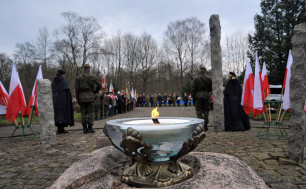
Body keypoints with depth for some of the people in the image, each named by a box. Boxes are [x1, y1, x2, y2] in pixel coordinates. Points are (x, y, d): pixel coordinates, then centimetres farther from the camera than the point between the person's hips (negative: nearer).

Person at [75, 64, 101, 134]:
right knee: (90, 112, 2)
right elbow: (99, 85, -4)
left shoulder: (79, 77, 5)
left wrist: (78, 99, 9)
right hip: (90, 96, -2)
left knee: (83, 113, 5)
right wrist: (95, 91, 11)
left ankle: (85, 129, 8)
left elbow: (77, 89, 4)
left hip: (82, 97, 2)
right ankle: (90, 128, 3)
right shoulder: (93, 76, 0)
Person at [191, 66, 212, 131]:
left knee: (199, 111, 2)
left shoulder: (196, 78, -4)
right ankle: (205, 125, 13)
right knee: (206, 111, 10)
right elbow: (211, 88, 9)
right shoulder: (209, 78, 5)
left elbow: (193, 88, -6)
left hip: (198, 96, -2)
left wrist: (193, 96, 2)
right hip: (206, 96, 3)